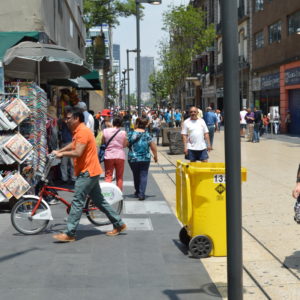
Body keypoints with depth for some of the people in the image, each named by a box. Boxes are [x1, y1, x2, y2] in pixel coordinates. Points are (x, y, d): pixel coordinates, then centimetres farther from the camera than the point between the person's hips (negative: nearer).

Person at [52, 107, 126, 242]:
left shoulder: (82, 131, -18)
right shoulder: (78, 131, 15)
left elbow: (77, 153, -26)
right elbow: (73, 145, 29)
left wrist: (62, 153, -13)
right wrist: (59, 151, 18)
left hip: (87, 172, -11)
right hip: (90, 171, 11)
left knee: (77, 202, -9)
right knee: (99, 200, 16)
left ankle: (69, 234, -7)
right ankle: (119, 224, 23)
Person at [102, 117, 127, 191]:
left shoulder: (105, 131, -6)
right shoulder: (123, 133, -7)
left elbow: (102, 142, 3)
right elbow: (125, 145, 0)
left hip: (109, 156, 0)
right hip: (120, 156, 0)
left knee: (108, 176, 5)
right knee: (119, 177, 13)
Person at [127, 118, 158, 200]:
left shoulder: (131, 134, -6)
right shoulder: (147, 134, -2)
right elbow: (153, 146, -1)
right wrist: (155, 156, 10)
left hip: (133, 159, 0)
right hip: (145, 159, 0)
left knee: (136, 175, 17)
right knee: (143, 175, 2)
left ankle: (137, 192, 32)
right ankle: (141, 194, -9)